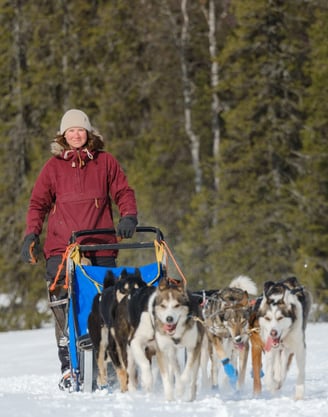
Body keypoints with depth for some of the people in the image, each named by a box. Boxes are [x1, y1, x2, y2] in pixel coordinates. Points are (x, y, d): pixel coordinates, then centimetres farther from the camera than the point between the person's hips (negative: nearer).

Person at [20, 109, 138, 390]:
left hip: (101, 249, 0)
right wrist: (31, 235, -1)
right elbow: (38, 204, 12)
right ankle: (68, 368, -3)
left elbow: (123, 192, 12)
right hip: (62, 248, 0)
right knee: (64, 309, -8)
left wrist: (129, 217, -7)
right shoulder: (54, 166, 10)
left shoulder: (105, 162, 11)